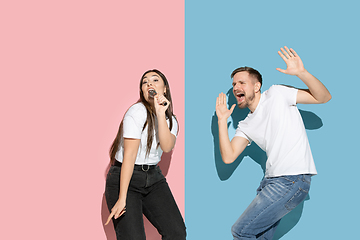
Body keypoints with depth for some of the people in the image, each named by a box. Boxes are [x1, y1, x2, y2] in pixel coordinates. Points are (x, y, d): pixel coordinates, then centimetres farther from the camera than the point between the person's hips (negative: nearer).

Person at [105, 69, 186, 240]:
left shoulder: (171, 120, 7)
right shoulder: (138, 111, -12)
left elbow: (167, 147, -15)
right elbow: (130, 154, -19)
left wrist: (161, 113, -22)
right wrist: (122, 198, -23)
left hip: (153, 177, 6)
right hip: (124, 177, -6)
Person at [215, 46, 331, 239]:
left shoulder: (276, 94, 0)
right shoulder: (246, 126, 17)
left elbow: (324, 97, -5)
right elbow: (228, 157, 5)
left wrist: (302, 73, -21)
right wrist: (222, 121, 4)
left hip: (292, 180, -8)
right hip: (271, 180, 8)